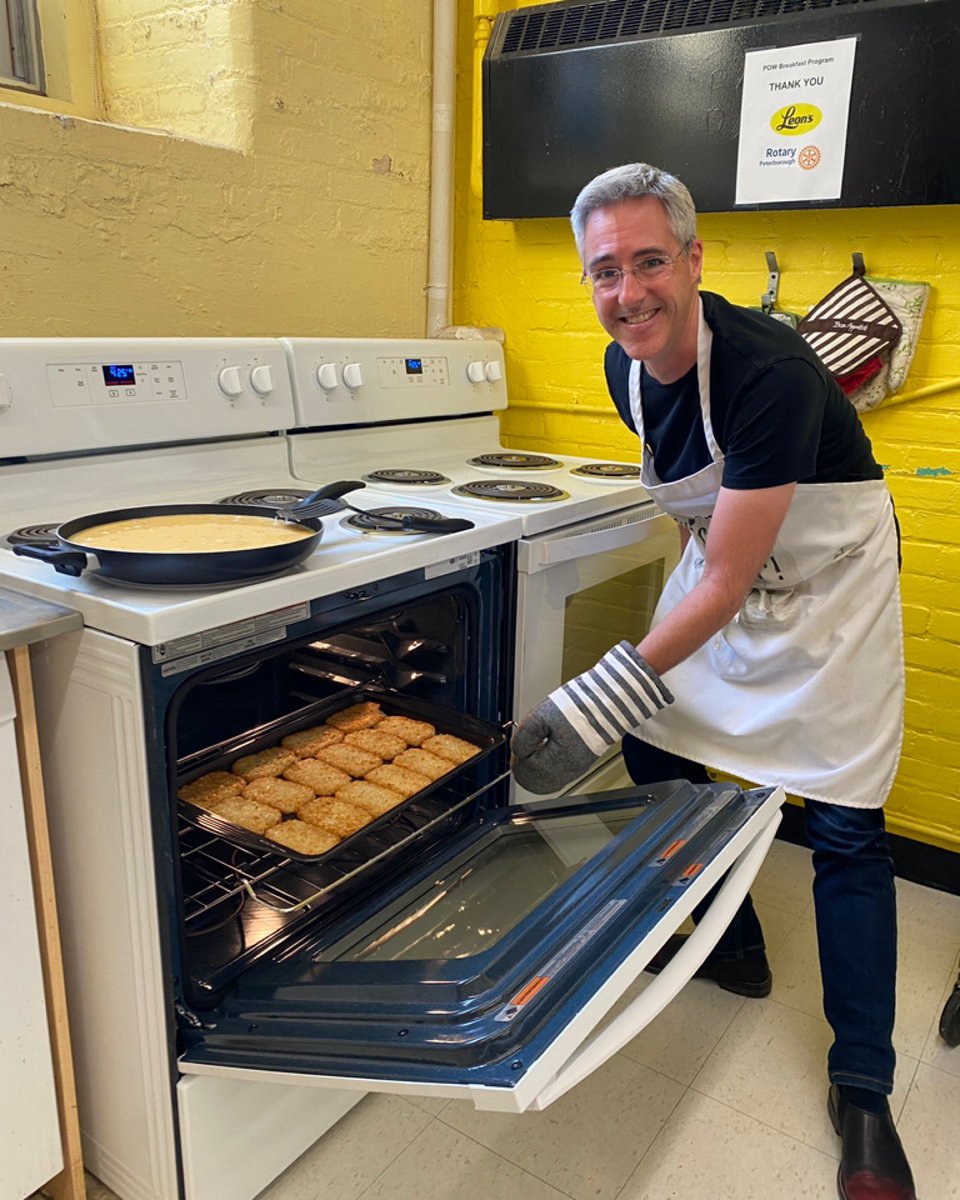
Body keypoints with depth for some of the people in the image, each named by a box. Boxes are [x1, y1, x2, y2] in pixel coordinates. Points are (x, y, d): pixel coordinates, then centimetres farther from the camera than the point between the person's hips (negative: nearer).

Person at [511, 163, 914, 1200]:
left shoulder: (768, 369, -31)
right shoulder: (626, 368, -8)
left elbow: (728, 581, -30)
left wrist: (606, 696, -30)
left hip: (826, 575, -7)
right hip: (720, 567, 7)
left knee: (844, 826, -6)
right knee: (656, 748, 4)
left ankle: (861, 1092, 12)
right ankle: (734, 949, 28)